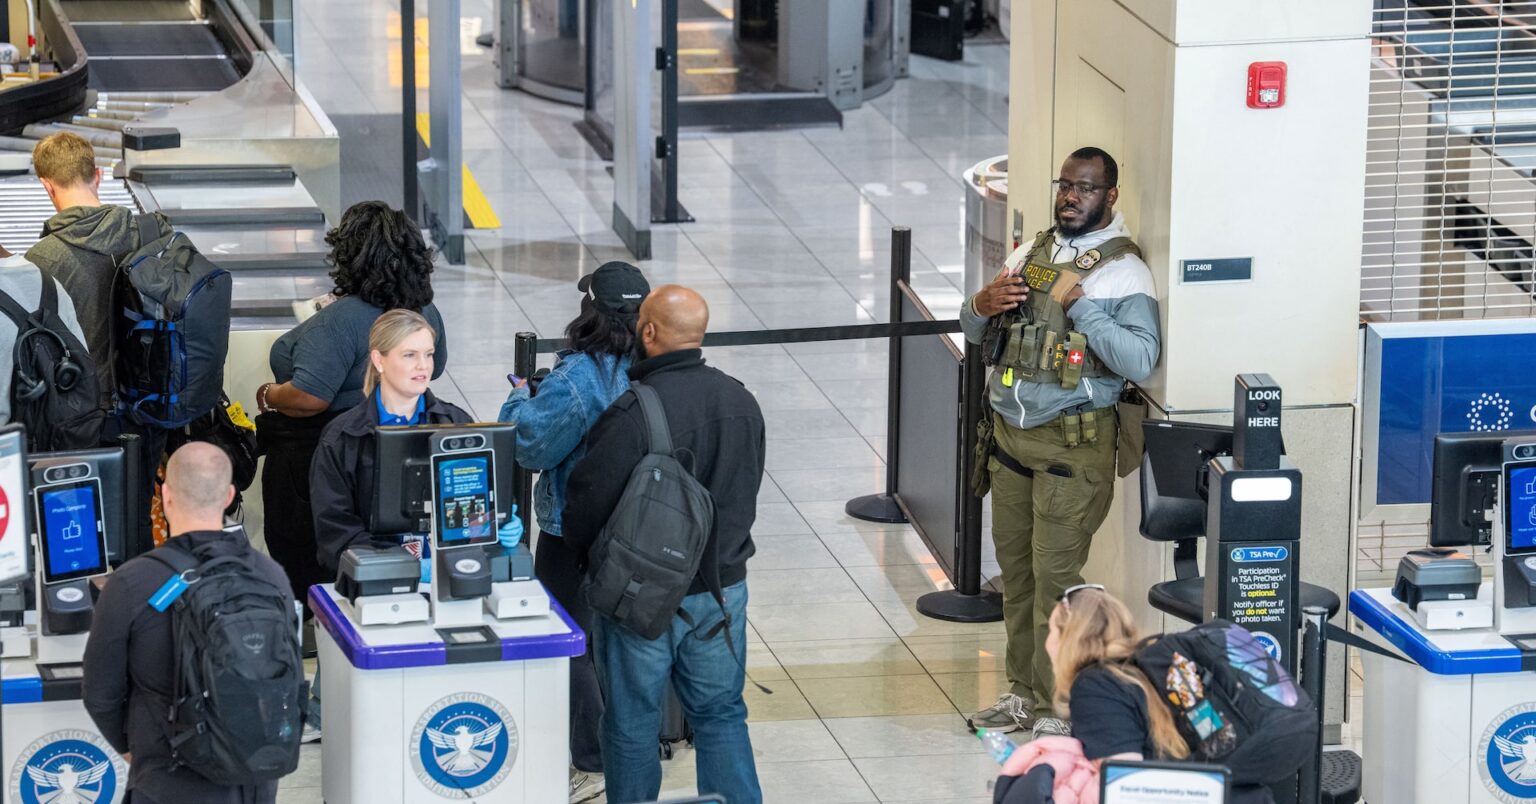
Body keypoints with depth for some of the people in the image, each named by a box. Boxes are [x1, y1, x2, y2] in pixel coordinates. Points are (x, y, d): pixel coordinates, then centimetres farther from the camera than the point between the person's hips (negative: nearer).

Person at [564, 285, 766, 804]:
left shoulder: (632, 414, -23)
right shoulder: (741, 402, 0)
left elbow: (587, 503, -15)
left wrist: (585, 554, 5)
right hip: (723, 586, 5)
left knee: (632, 724, 9)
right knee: (720, 713, 16)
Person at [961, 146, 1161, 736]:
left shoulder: (1123, 271, -8)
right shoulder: (1031, 253, 12)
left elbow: (1140, 361, -21)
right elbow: (975, 333, 20)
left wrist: (1081, 306, -24)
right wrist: (982, 305, -3)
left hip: (1072, 444, -7)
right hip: (1010, 434, 7)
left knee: (1056, 576, -7)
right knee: (1015, 568, 12)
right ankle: (1022, 693, 23)